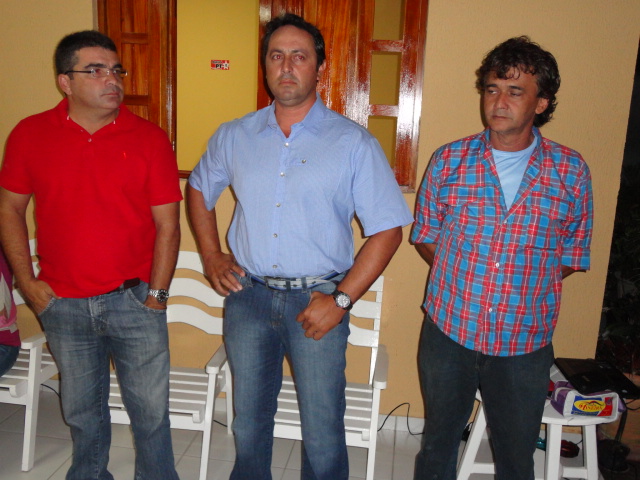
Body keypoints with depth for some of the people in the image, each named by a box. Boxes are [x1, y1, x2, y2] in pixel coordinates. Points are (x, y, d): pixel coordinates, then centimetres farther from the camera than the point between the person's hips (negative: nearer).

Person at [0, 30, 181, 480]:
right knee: (82, 410, 20)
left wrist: (156, 295, -7)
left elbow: (167, 224, -5)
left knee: (151, 410, 8)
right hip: (63, 306, 2)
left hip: (134, 301, -2)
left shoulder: (149, 138, -6)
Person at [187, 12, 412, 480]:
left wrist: (341, 300, -13)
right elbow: (198, 189, 21)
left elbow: (387, 229, -7)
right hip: (248, 296, 3)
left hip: (316, 300, -3)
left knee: (323, 433, 7)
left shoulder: (354, 143, -6)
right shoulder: (233, 136, 4)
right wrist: (212, 256, 8)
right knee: (249, 423, 19)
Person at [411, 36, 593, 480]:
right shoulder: (450, 160, -4)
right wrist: (462, 277, -4)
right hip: (449, 331, 1)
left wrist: (526, 283, -5)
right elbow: (425, 235, 5)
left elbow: (572, 255, 4)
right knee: (439, 441, 20)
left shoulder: (571, 172, -4)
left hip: (525, 343, 0)